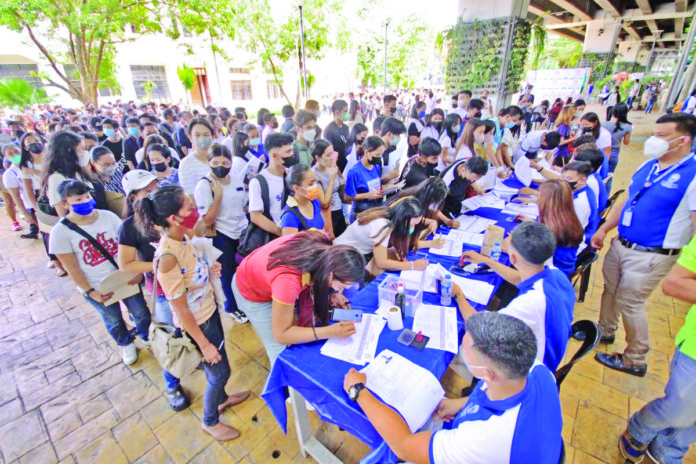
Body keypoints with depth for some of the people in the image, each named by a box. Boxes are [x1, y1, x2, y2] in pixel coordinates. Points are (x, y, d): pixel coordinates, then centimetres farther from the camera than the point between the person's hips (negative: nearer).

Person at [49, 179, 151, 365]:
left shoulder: (108, 216, -11)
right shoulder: (61, 232, -15)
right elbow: (72, 268, -11)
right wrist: (90, 292, -11)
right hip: (96, 287, -1)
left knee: (141, 313, 15)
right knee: (114, 321, 20)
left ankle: (147, 337, 47)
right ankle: (127, 345, 50)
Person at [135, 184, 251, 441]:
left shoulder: (183, 238, -9)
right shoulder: (167, 256, -33)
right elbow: (181, 310, -24)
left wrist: (209, 270, -5)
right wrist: (204, 344, -16)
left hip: (210, 311, 7)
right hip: (197, 325, -7)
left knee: (219, 363, 28)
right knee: (219, 372, 15)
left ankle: (221, 399, 57)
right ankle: (210, 422, 44)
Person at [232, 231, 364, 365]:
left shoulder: (326, 248, -27)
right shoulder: (288, 280, -44)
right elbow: (280, 335, -30)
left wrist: (332, 293, -17)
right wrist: (330, 332, -34)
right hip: (252, 292, -5)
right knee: (282, 350, 0)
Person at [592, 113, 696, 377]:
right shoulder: (648, 166, 7)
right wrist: (603, 229, 10)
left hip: (650, 256, -7)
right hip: (620, 244, 7)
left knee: (629, 303, 4)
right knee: (610, 290, 19)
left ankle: (636, 360, 25)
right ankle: (605, 331, 43)